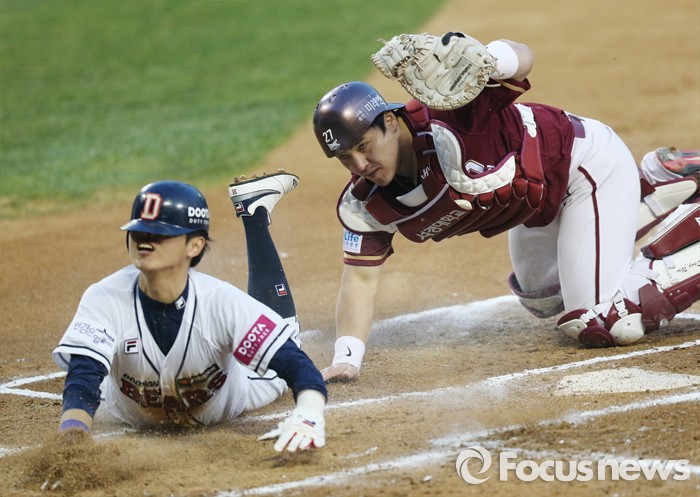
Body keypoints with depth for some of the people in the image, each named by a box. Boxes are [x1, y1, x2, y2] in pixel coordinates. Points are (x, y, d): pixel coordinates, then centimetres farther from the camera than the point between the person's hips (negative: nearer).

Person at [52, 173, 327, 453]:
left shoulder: (222, 301, -38)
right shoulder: (104, 300, -37)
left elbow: (298, 366, -42)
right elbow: (82, 382, -47)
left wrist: (308, 416, -66)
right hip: (137, 417, 1)